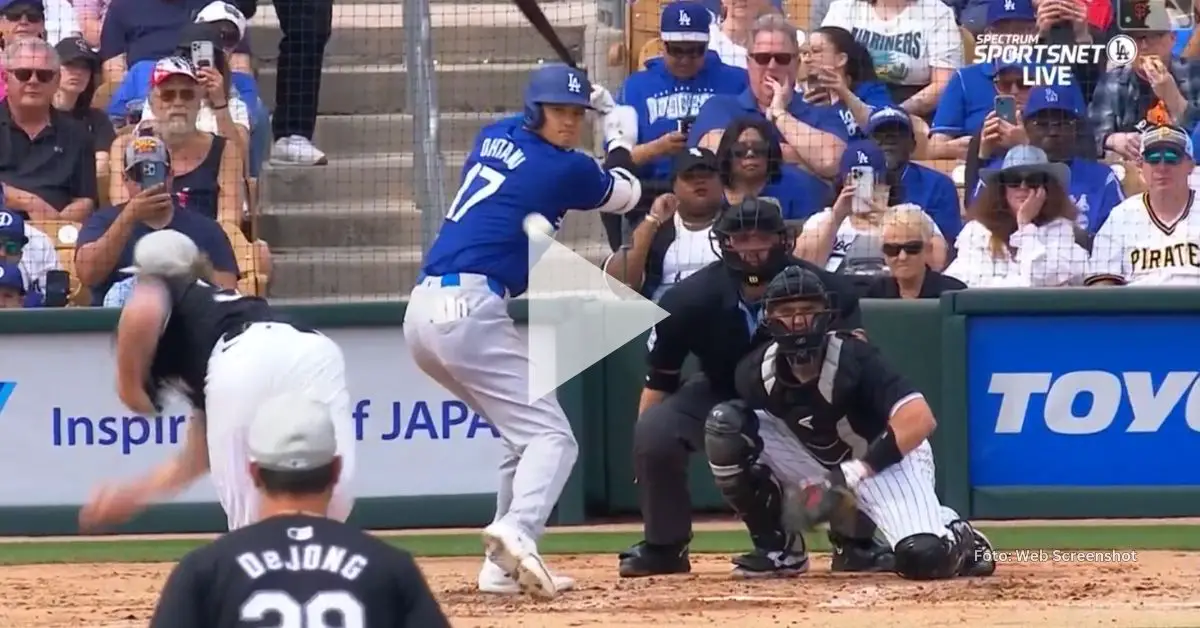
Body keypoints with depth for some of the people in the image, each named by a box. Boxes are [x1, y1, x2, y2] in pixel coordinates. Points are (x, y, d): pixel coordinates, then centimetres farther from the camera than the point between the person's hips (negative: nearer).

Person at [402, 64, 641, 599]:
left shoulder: (494, 136, 17)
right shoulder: (565, 168, -3)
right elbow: (627, 196, 18)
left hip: (423, 314, 9)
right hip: (469, 310, -9)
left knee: (526, 436, 19)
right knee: (551, 437, -9)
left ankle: (503, 567, 10)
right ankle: (516, 532, -38)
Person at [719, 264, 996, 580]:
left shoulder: (853, 358, -29)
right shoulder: (756, 372, -15)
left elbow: (920, 420, -39)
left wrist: (852, 474, -41)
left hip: (889, 456, -5)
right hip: (818, 462, 5)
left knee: (922, 557, -32)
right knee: (725, 423, -17)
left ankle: (956, 537, 9)